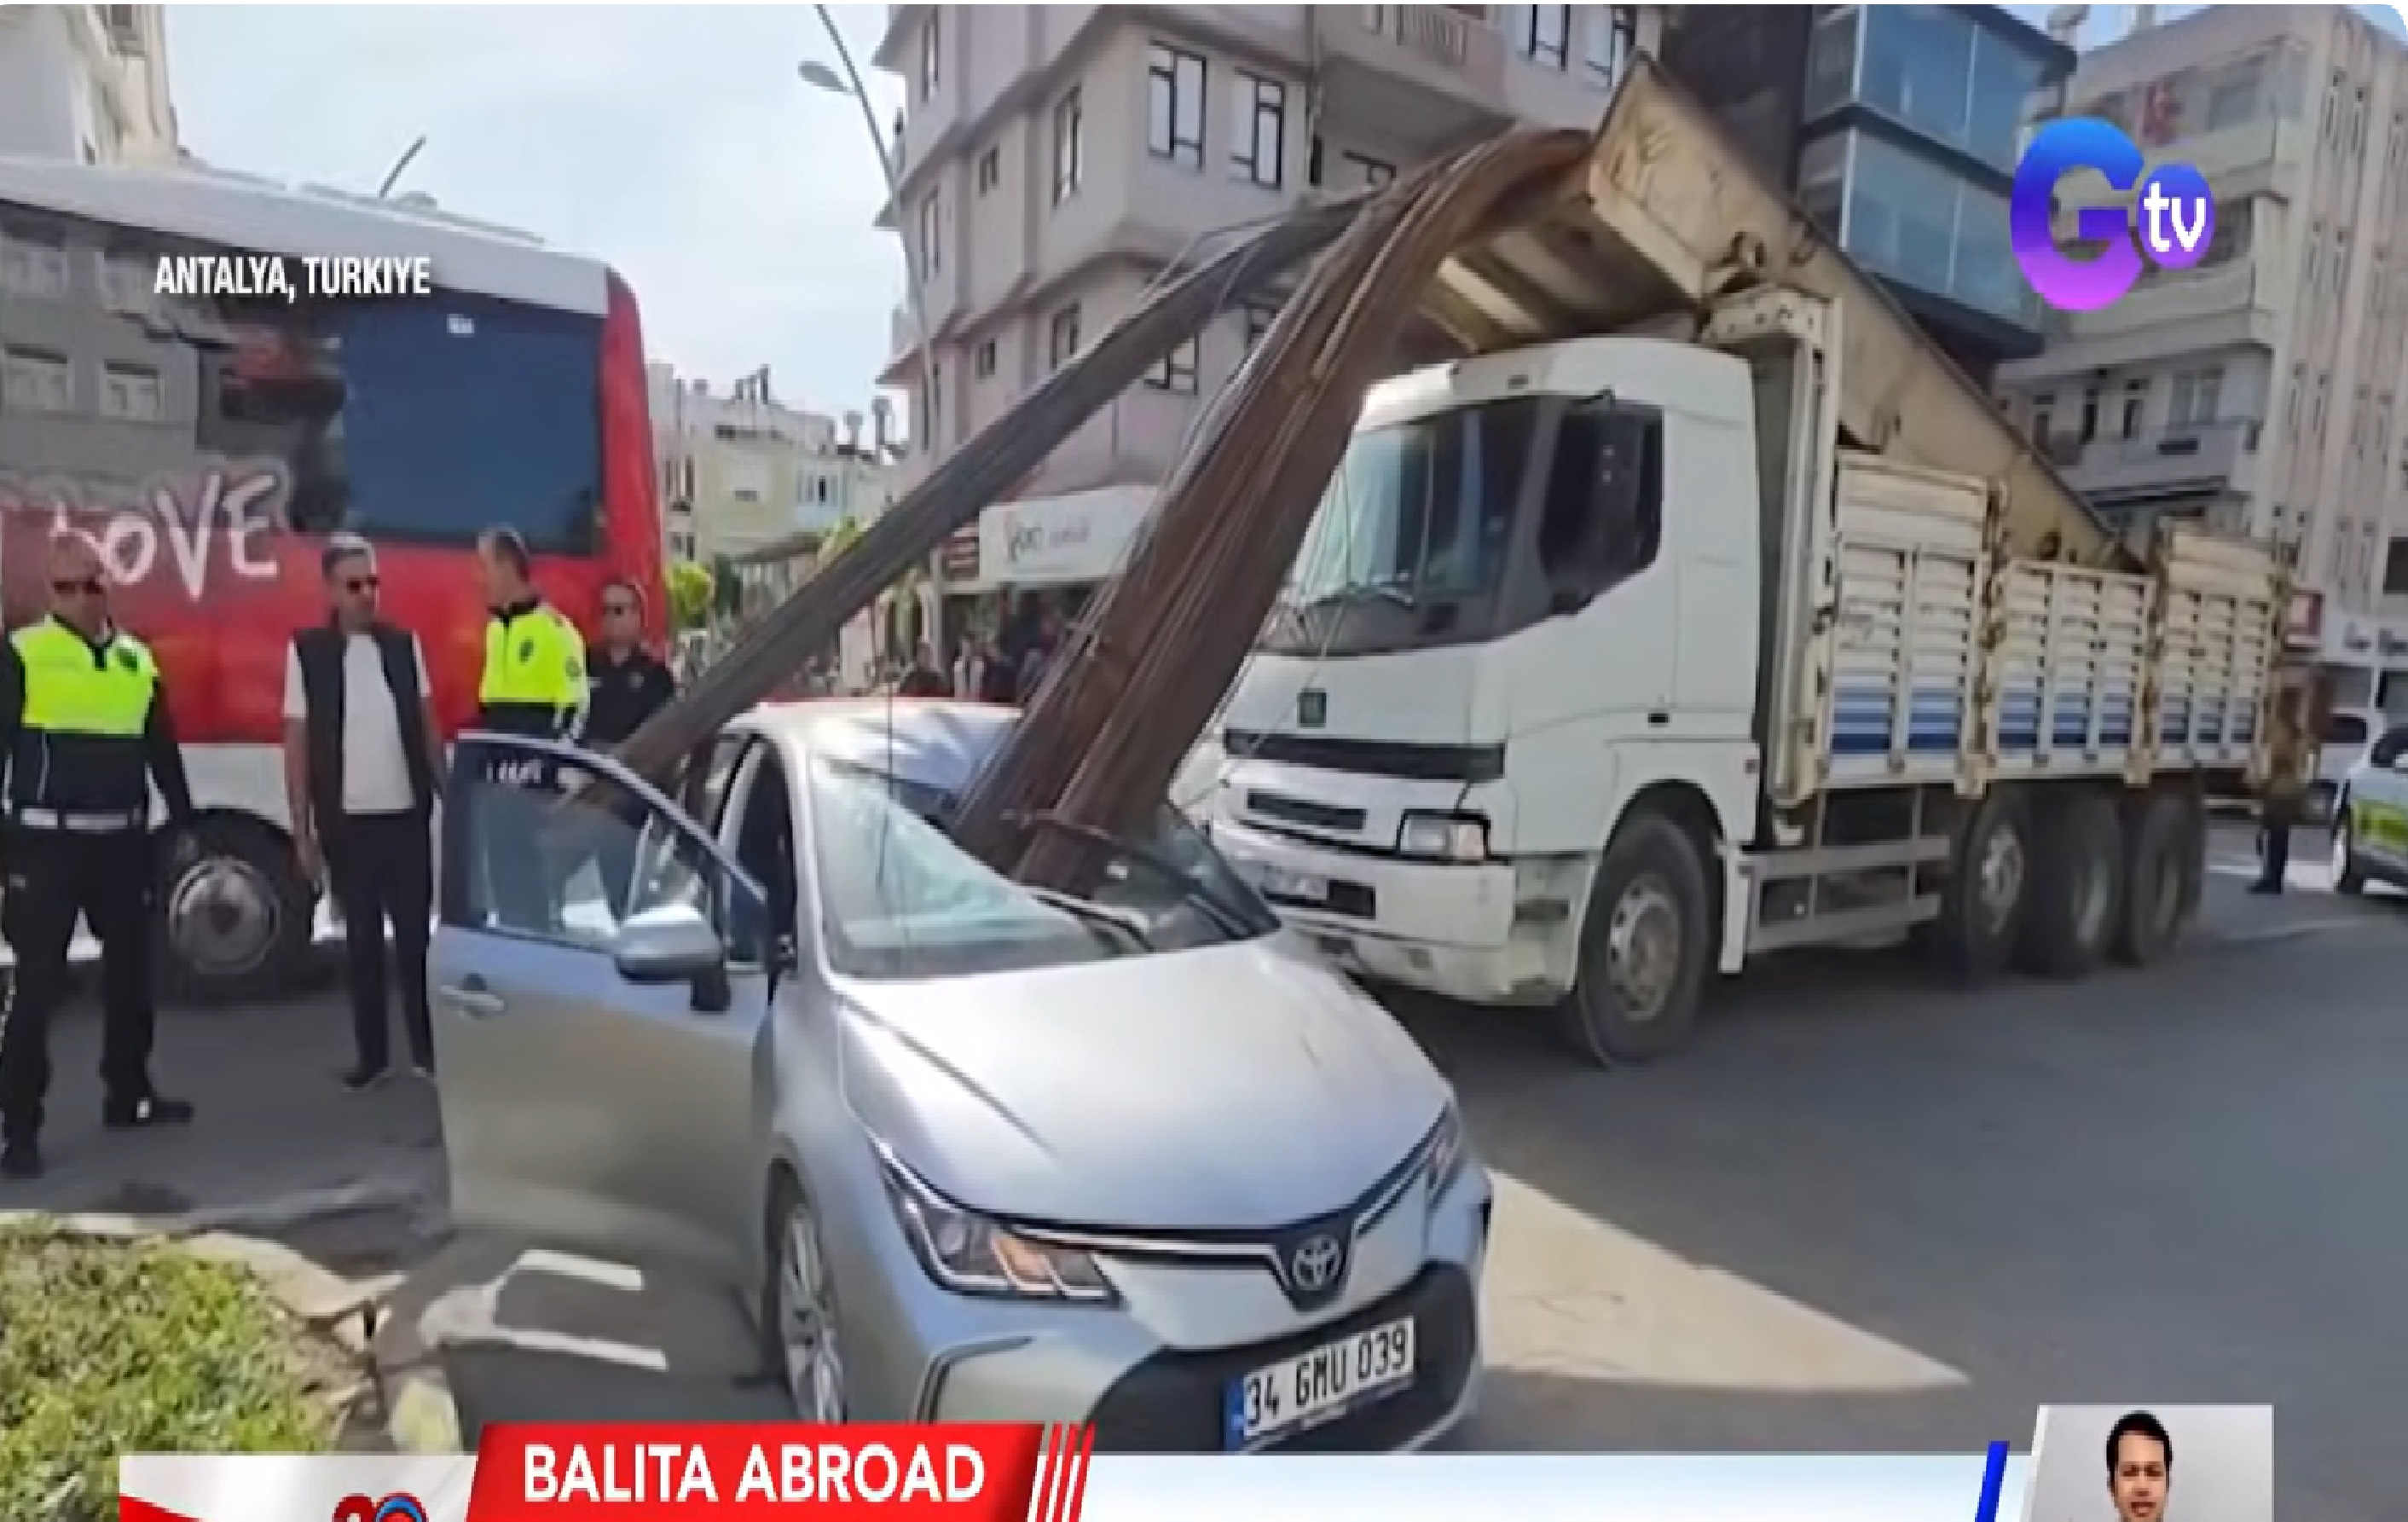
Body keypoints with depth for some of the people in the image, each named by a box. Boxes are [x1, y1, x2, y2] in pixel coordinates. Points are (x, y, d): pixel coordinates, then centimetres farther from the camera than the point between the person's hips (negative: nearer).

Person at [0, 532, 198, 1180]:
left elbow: (163, 751, 14)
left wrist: (185, 821, 13)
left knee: (130, 970, 14)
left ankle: (128, 1093, 29)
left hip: (122, 841, 5)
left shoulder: (138, 660, 9)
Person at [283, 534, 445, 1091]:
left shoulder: (405, 644, 4)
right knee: (362, 939, 9)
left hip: (407, 815, 1)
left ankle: (428, 1049, 13)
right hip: (345, 822, -1)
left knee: (415, 933, 5)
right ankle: (372, 1054, 18)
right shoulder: (306, 652, -2)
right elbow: (296, 745, -1)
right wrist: (302, 833, -3)